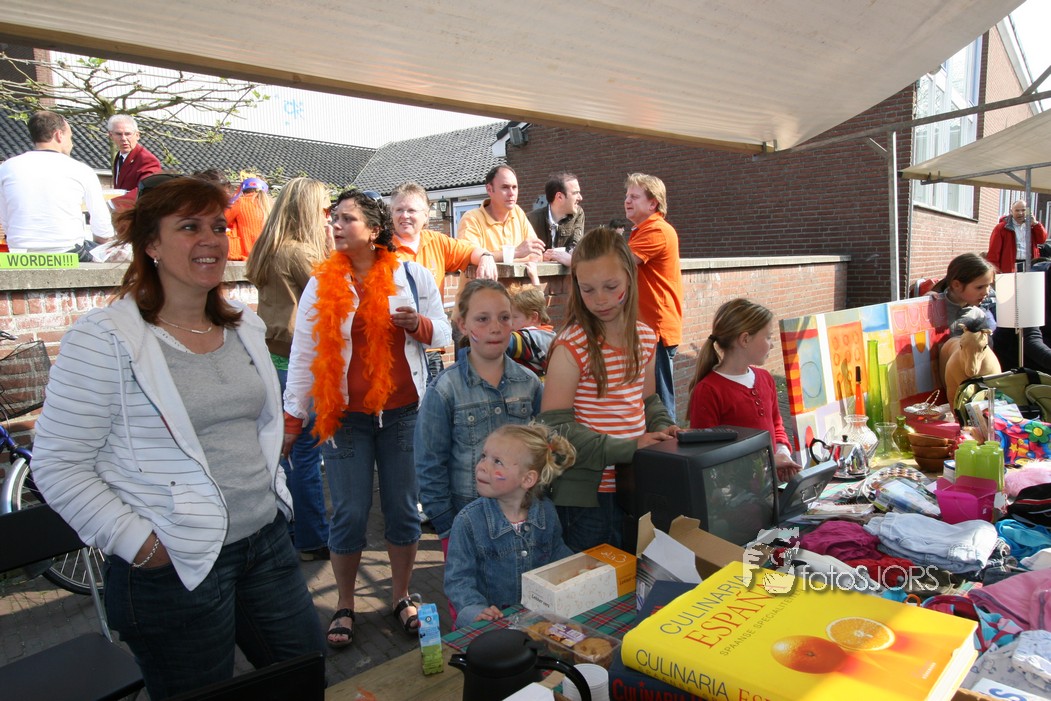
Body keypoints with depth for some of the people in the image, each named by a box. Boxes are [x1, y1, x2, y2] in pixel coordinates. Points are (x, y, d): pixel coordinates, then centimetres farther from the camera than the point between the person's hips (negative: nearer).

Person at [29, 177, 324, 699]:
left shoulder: (245, 327, 7)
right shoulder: (104, 338, -13)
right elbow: (58, 466, -12)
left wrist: (273, 489, 11)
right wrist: (136, 542, -15)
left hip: (267, 541, 7)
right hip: (176, 565, -6)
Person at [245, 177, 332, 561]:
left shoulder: (270, 251, 12)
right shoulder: (300, 253, -16)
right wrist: (330, 246, -5)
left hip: (275, 358, 10)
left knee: (287, 450, 17)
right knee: (306, 453, 0)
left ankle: (290, 531, 31)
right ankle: (313, 541, 12)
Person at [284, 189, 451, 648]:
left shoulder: (411, 275, 2)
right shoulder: (321, 284, 2)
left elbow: (443, 333, 7)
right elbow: (304, 354, 2)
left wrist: (418, 325, -15)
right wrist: (292, 418, 1)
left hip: (403, 412, 1)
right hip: (344, 415, 0)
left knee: (403, 509, 9)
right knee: (349, 514, 5)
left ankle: (401, 598, 28)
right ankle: (344, 606, 25)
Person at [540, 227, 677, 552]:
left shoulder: (646, 338, 4)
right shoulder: (571, 348, -16)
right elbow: (556, 427, -18)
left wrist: (664, 429, -4)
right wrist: (627, 448, -21)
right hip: (586, 497, -6)